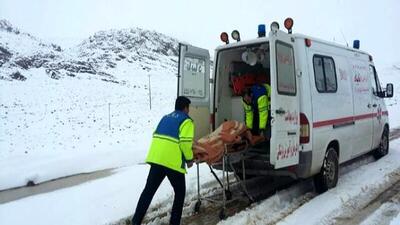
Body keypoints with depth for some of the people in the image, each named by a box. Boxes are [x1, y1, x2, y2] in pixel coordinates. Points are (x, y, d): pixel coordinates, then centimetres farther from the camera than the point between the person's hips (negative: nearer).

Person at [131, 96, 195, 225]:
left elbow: (156, 136, 19)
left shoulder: (165, 118, 22)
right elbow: (185, 142, -11)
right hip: (172, 162, -6)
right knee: (180, 192, 13)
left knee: (149, 190, 12)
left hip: (156, 158, 6)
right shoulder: (186, 120, 1)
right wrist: (189, 159, 2)